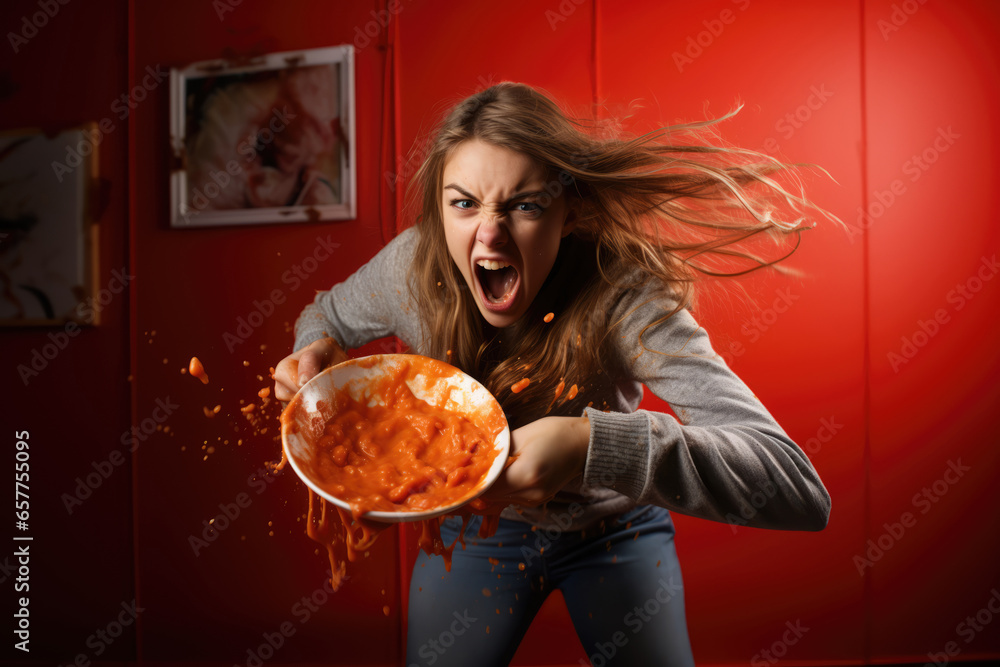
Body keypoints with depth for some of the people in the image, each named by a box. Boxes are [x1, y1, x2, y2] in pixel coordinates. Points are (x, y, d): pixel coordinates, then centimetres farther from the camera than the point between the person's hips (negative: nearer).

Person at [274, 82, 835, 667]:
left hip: (614, 532, -2)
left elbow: (801, 489, -45)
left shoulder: (619, 296, -36)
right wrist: (319, 349, -22)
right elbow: (329, 312, 4)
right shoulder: (413, 267, -24)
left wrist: (594, 444, -57)